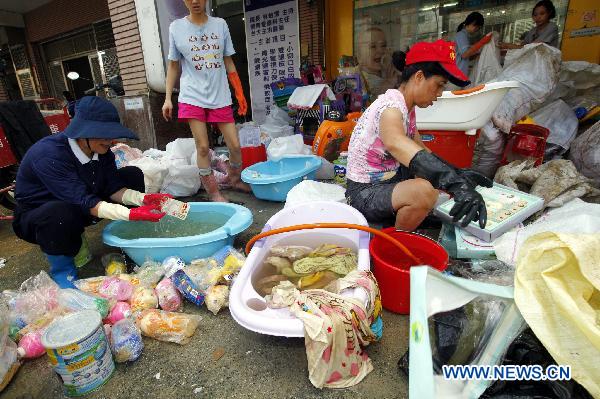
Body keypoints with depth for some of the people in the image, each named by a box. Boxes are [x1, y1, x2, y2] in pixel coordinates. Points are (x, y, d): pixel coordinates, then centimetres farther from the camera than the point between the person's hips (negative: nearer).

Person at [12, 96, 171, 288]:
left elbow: (113, 187, -13)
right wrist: (131, 214, -48)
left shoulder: (100, 149, -11)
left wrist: (142, 199, -33)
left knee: (133, 175, -8)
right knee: (60, 213, -43)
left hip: (79, 209, 6)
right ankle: (62, 269, -11)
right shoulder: (49, 154, -32)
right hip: (37, 217, -6)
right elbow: (82, 201, -38)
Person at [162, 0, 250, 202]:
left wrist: (240, 94, 8)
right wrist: (168, 99, 4)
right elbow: (173, 65, 9)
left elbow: (228, 62, 12)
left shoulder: (220, 24, 8)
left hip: (220, 96, 2)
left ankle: (235, 179, 26)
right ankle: (213, 192, 10)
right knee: (202, 147, -5)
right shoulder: (176, 27, 5)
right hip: (192, 97, -1)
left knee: (235, 145, -1)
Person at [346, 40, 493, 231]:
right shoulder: (391, 106, -22)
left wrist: (458, 173, 0)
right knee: (424, 191, -32)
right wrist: (456, 183, -56)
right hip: (365, 193, -10)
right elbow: (395, 143, -46)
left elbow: (421, 150, 14)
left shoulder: (408, 108, 7)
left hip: (388, 180, 10)